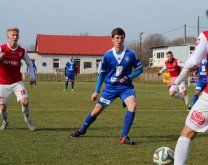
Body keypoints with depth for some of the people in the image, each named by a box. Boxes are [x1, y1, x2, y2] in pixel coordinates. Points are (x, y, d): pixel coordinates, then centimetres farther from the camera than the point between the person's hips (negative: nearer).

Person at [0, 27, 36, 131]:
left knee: (25, 102, -15)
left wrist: (32, 76, 9)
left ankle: (27, 119, 14)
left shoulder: (21, 51, -1)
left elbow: (29, 63, 15)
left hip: (17, 82, 1)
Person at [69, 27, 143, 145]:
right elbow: (102, 73, 4)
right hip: (110, 86, 1)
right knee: (97, 109, 5)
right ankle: (82, 130, 31)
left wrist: (128, 77, -16)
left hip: (125, 86, -1)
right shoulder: (108, 55, -7)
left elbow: (140, 69, 1)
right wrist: (97, 91, 4)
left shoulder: (131, 54, -11)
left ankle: (124, 136, -19)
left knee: (133, 104, -28)